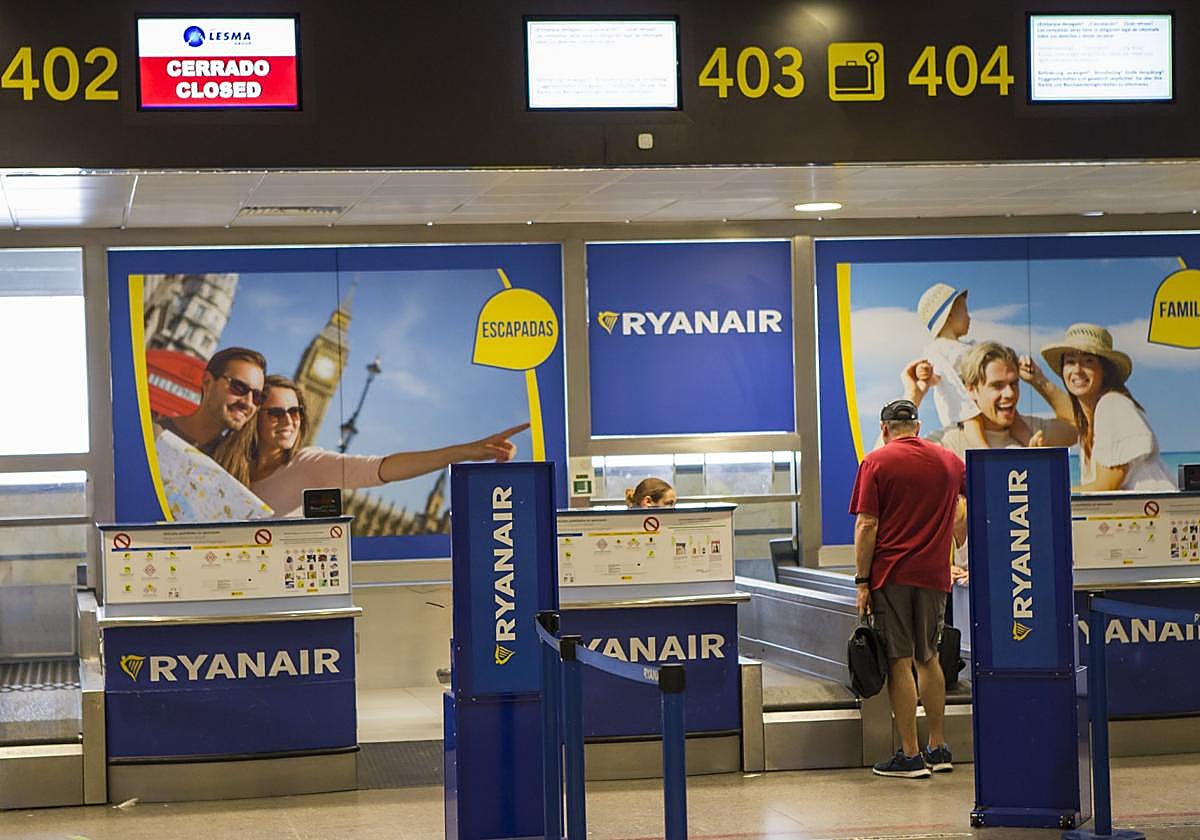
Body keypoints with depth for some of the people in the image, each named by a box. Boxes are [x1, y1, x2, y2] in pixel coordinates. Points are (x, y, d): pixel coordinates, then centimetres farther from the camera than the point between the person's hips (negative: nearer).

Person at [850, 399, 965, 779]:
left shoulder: (876, 463, -4)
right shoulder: (950, 461, 9)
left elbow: (866, 526, -9)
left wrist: (862, 582, -6)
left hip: (891, 575, -4)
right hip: (933, 575, 4)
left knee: (899, 663, -1)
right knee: (928, 658, 16)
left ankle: (910, 755, -1)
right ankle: (938, 748, 18)